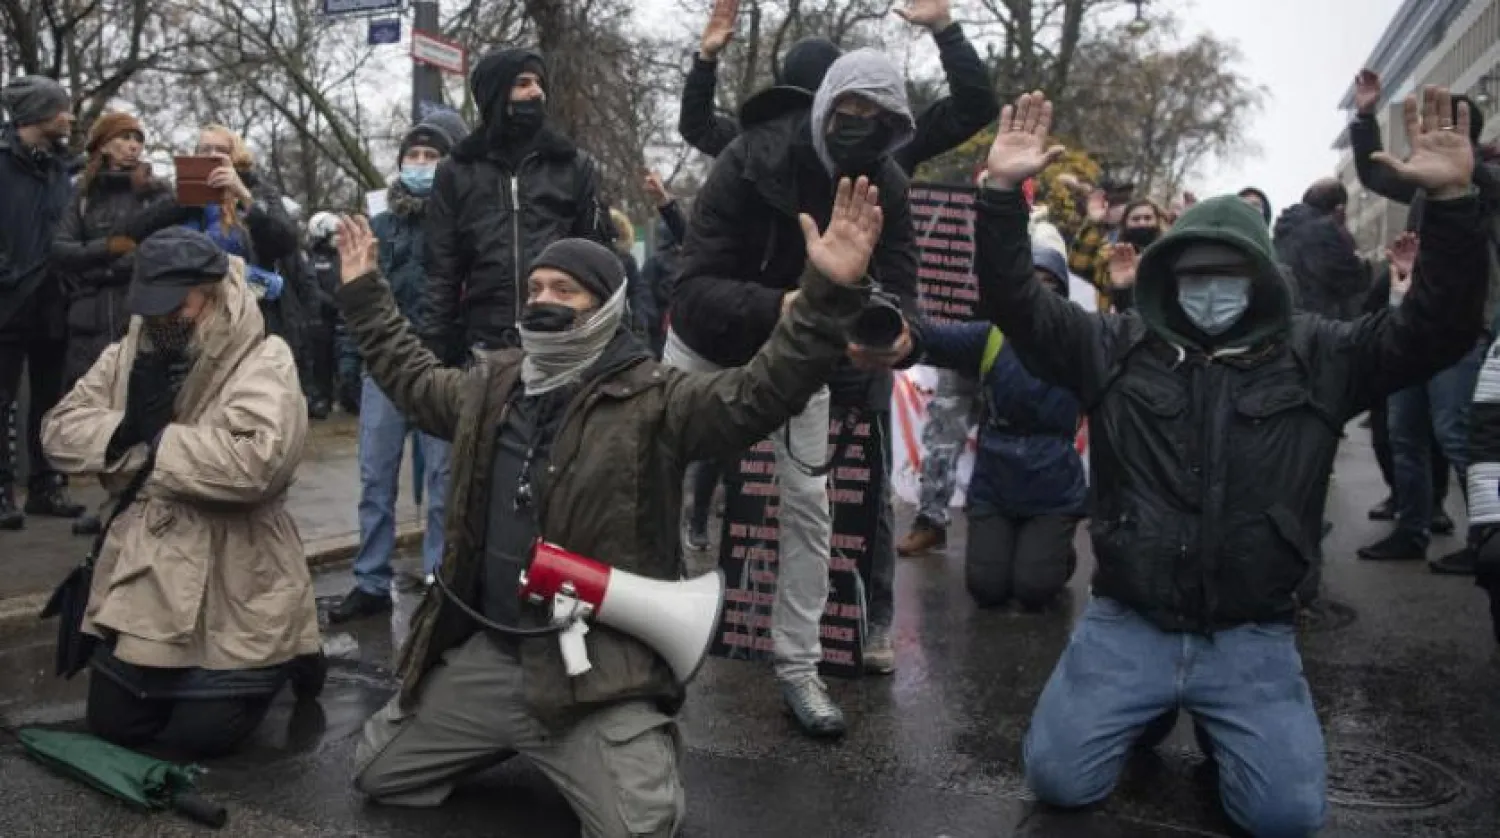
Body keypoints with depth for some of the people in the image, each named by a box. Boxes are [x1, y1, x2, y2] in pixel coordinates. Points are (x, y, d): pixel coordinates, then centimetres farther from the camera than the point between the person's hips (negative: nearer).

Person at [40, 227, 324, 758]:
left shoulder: (265, 364, -16)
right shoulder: (130, 354, 6)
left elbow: (254, 461, -32)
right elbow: (60, 429, 1)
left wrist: (155, 441, -19)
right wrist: (130, 429, -19)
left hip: (234, 596, -6)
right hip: (142, 581, 7)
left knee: (197, 738, -1)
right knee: (113, 728, 14)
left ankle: (283, 664, 26)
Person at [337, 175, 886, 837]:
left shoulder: (653, 399, -11)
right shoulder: (489, 385, 9)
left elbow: (759, 392, -24)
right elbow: (412, 378, 29)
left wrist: (828, 293, -37)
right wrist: (364, 292, 30)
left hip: (601, 664, -6)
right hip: (485, 653, 6)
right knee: (376, 774, 15)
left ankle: (573, 756, 16)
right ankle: (532, 744, 34)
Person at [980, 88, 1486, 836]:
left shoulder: (1317, 357, 4)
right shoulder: (1116, 347, 2)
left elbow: (1437, 326, -4)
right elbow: (1015, 302, -4)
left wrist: (1450, 200, -17)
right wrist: (1004, 191, -17)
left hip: (1252, 639, 0)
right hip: (1126, 625, 0)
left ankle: (1213, 717, 19)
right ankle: (1152, 706, 21)